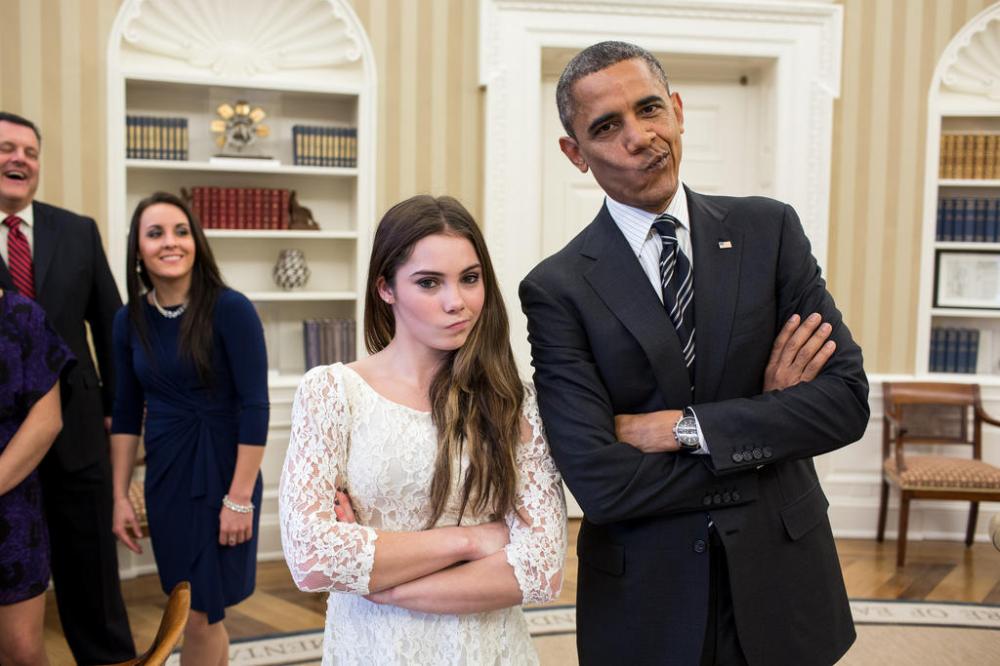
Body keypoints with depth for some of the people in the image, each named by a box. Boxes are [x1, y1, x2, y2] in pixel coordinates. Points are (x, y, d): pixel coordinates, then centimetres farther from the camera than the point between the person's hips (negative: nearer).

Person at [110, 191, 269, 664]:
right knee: (198, 612, 13)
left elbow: (255, 408, -15)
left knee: (199, 618, 3)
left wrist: (240, 498, -17)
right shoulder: (130, 320, 1)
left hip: (221, 472, -4)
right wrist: (120, 497, 6)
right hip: (164, 477, 5)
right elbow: (126, 413, 8)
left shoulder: (230, 309, -15)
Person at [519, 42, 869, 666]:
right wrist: (765, 428, -14)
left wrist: (684, 428, -17)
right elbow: (600, 484, -18)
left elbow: (848, 398, -9)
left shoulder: (769, 229, -4)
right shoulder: (557, 288, -12)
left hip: (782, 581, 2)